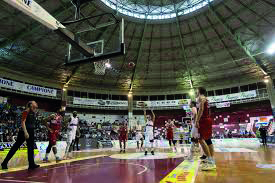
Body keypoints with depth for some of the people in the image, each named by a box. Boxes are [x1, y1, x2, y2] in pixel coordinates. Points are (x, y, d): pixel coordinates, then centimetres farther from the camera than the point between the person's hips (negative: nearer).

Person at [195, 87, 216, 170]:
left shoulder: (201, 98, -6)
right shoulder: (205, 99, 23)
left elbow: (201, 109, -20)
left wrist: (197, 121, -24)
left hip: (204, 120, -10)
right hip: (208, 119, 10)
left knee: (201, 139, -14)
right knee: (208, 139, 12)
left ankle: (210, 161, -17)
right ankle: (212, 161, 17)